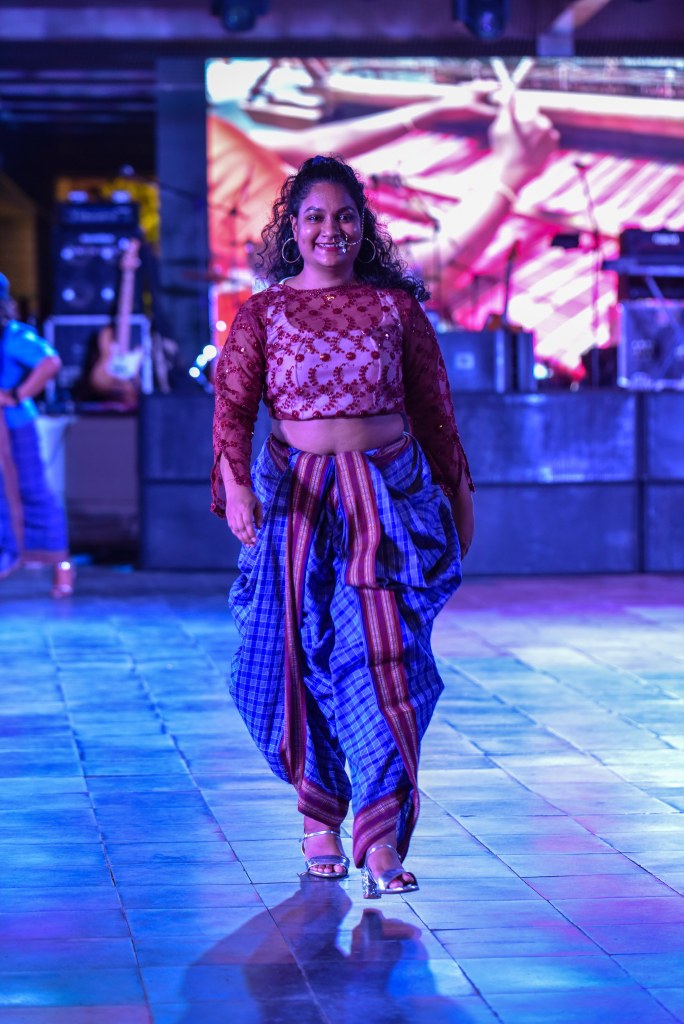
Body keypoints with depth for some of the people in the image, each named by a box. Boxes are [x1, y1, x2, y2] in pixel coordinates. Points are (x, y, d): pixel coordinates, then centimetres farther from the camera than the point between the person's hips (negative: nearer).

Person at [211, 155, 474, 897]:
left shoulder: (395, 306, 5)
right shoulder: (262, 314, 3)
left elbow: (433, 408, 12)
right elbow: (232, 407, -5)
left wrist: (457, 490, 16)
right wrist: (235, 483, -23)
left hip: (387, 493, -1)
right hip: (296, 496, 1)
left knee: (384, 652, -11)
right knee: (297, 655, 4)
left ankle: (382, 838, -13)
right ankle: (319, 815, 23)